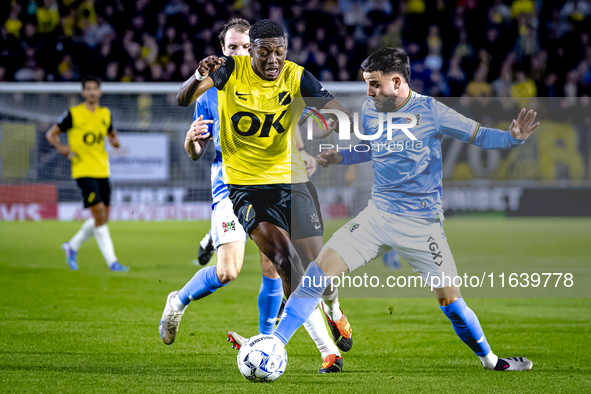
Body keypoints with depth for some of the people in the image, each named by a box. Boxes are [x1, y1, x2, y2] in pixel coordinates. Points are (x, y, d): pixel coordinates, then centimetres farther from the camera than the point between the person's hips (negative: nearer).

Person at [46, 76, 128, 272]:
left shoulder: (105, 113, 10)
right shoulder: (73, 114, -4)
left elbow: (111, 134, 25)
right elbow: (51, 134, 2)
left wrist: (115, 140, 1)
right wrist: (61, 147, -17)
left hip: (102, 171, 6)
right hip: (84, 170, -6)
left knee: (102, 217, 7)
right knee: (99, 213, -14)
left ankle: (72, 246, 28)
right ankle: (112, 261, -10)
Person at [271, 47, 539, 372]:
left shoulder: (430, 111, -10)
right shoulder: (370, 111, 3)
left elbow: (478, 136, -3)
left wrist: (514, 137, -21)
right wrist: (339, 158, 9)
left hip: (422, 223, -3)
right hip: (377, 215, 4)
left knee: (450, 299, -4)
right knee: (320, 270, -10)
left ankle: (489, 359, 20)